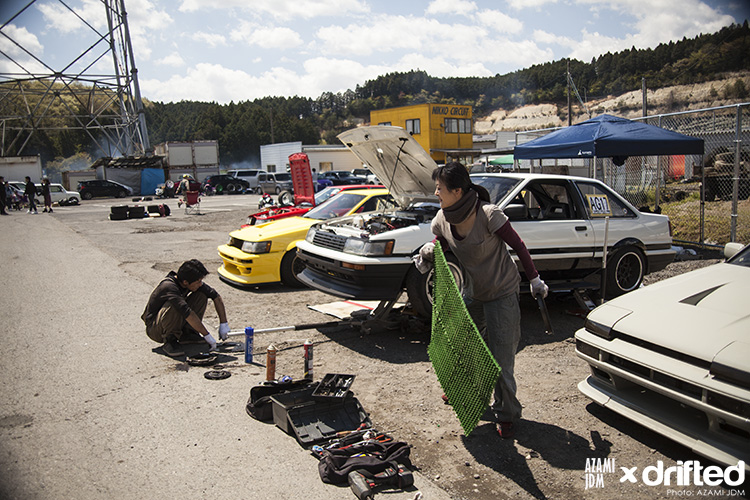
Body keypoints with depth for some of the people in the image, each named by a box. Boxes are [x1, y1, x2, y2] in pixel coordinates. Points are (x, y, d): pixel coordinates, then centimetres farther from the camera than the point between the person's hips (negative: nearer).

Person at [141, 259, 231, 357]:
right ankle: (169, 340, -16)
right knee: (173, 306, -37)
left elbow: (216, 296, -1)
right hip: (154, 329, -7)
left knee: (202, 295, -7)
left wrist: (223, 324, -7)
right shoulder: (168, 286, -32)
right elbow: (187, 313, -39)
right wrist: (207, 335, -37)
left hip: (176, 324, 7)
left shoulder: (195, 282, -9)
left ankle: (186, 334, -3)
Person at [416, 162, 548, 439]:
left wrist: (535, 279, -8)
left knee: (500, 358, -3)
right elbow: (443, 242, 12)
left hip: (502, 293, -6)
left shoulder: (488, 214, -26)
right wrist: (429, 249, -12)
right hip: (474, 292, 6)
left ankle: (507, 413, 16)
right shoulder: (444, 218, -8)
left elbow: (517, 245, -15)